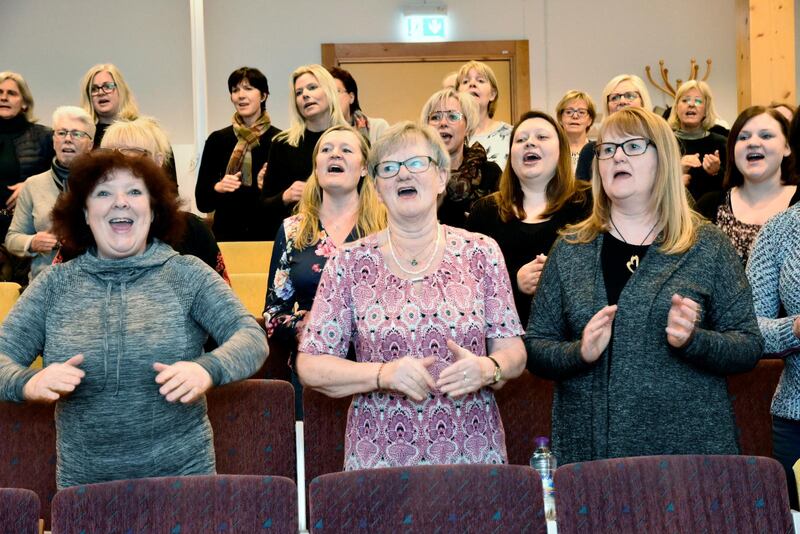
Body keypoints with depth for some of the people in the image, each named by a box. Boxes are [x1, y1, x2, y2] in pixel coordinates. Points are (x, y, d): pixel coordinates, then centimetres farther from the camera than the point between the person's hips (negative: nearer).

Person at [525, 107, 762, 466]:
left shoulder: (707, 245, 2)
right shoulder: (569, 250, 6)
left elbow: (749, 346, 1)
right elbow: (534, 348, 6)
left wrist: (693, 340, -17)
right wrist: (579, 352, -14)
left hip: (690, 445, -1)